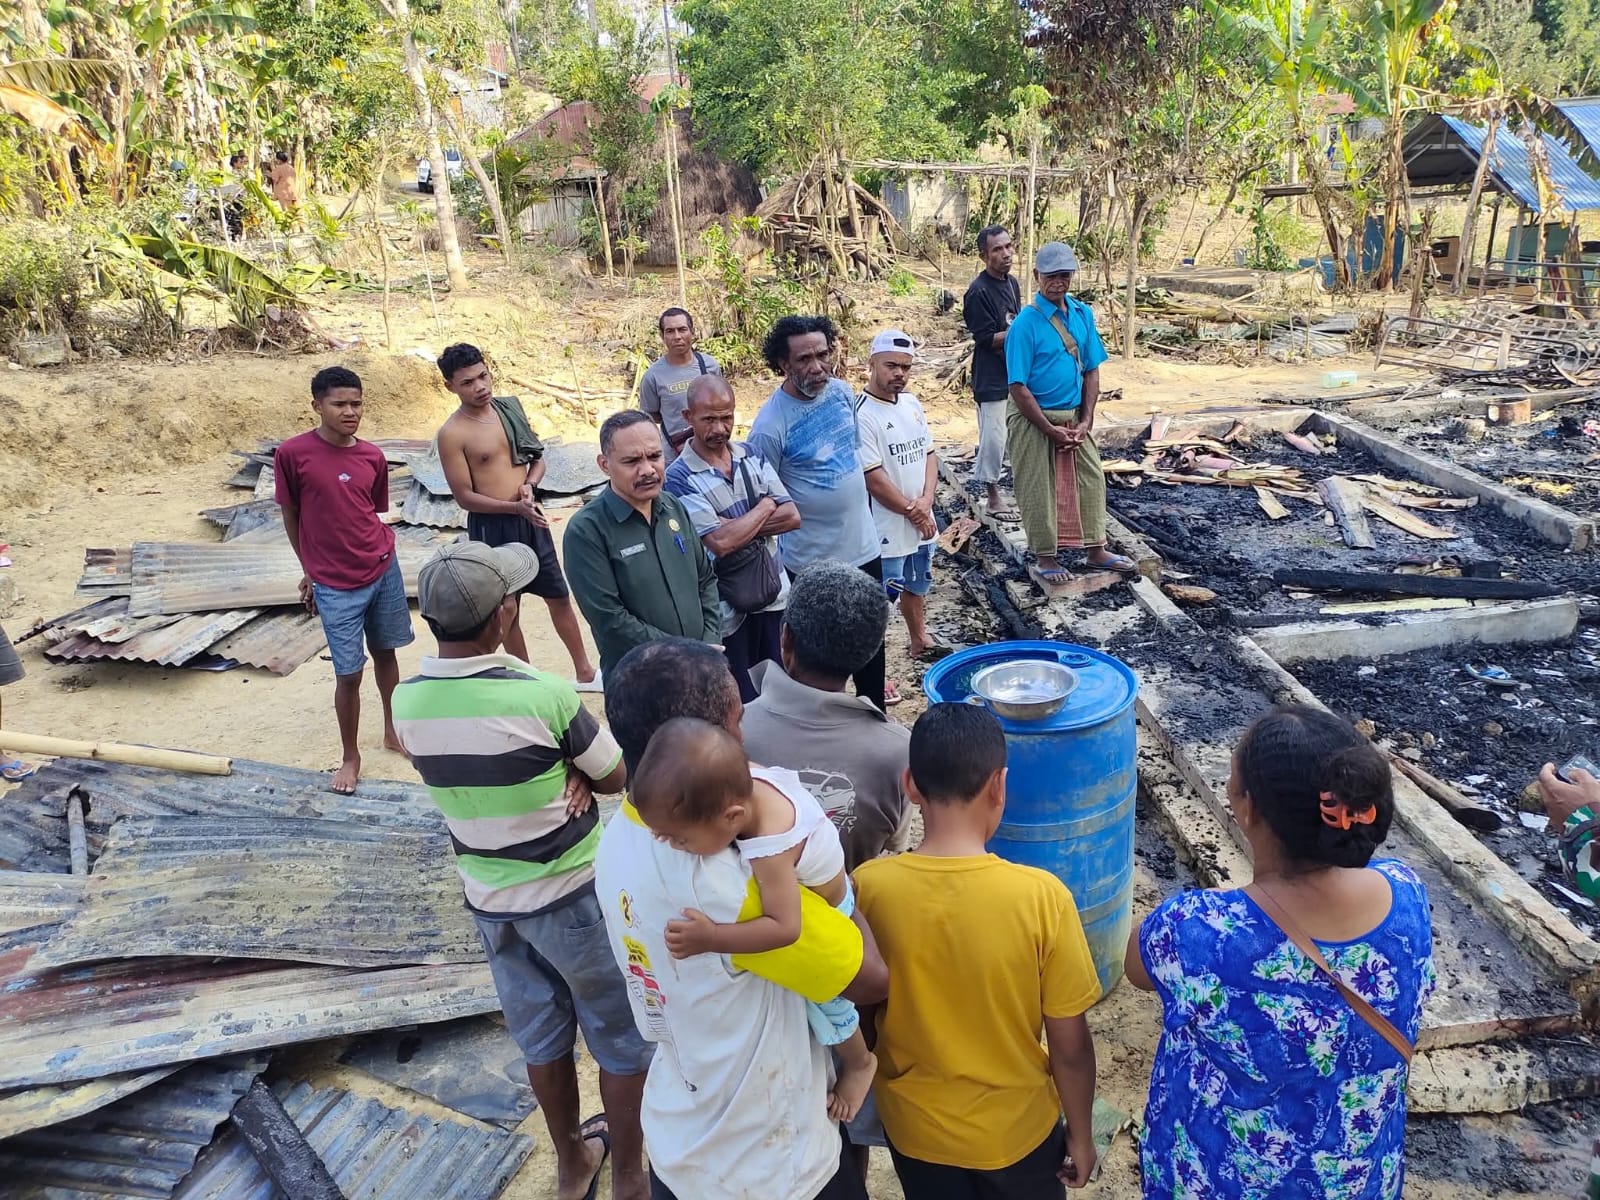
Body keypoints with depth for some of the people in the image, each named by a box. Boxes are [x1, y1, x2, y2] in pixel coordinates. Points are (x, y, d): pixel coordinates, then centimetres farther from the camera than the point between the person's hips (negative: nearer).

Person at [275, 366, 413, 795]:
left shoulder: (373, 457, 0)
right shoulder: (293, 453, -11)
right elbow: (291, 516, -1)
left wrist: (379, 553, 2)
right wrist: (310, 572, 6)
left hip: (384, 571, 4)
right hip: (335, 586, -4)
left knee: (386, 652, 18)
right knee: (349, 674, 1)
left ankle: (393, 731, 38)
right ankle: (350, 756, 21)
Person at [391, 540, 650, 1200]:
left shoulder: (406, 702, -10)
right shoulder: (544, 695, -28)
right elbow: (617, 776, -14)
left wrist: (561, 772, -9)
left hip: (489, 898, 6)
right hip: (572, 895, -5)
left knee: (541, 1036, 24)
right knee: (622, 1037, 16)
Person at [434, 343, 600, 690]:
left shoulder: (511, 407, 3)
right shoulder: (452, 434, -14)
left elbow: (538, 457, 11)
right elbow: (464, 496, -14)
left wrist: (529, 485, -10)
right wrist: (515, 507, -23)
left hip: (531, 519, 5)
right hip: (491, 527, -5)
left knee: (559, 596, 15)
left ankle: (584, 673, 30)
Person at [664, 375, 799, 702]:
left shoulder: (751, 455, 2)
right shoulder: (680, 477, -16)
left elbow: (792, 517, -4)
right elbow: (720, 542, -26)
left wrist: (737, 525, -17)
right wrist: (765, 507, -11)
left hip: (774, 593, 5)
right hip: (728, 608, -5)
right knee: (744, 703, 9)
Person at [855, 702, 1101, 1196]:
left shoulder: (868, 889, -22)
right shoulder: (1040, 897, -27)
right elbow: (1070, 1046, -15)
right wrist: (1080, 1134, 2)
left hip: (914, 1125, 1)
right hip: (1016, 1127, -1)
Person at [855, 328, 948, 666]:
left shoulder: (911, 403, 5)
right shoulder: (862, 415, -19)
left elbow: (929, 454, 6)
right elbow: (873, 478, -22)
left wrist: (926, 502, -10)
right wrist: (911, 511, -13)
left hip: (922, 521, 8)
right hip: (886, 528, -8)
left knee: (917, 587, 26)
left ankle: (920, 641, 46)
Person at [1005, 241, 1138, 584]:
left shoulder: (1083, 314, 1)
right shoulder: (1026, 323, -17)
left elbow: (1091, 371, 5)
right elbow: (1019, 387, -17)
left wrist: (1085, 421, -5)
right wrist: (1051, 430, -16)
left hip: (1074, 418, 6)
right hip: (1033, 420, -6)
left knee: (1091, 481, 11)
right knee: (1039, 489, 4)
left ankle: (1096, 550, 25)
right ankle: (1046, 556, 19)